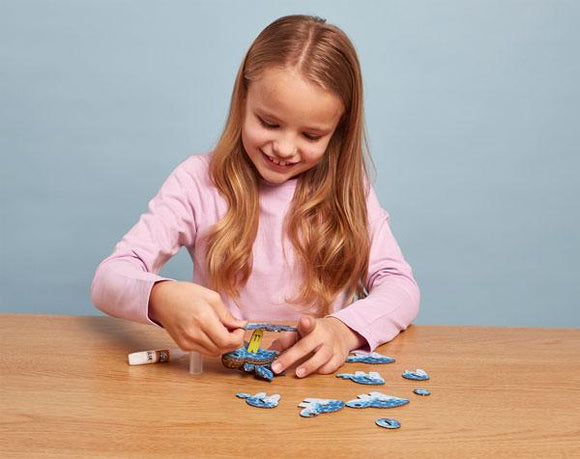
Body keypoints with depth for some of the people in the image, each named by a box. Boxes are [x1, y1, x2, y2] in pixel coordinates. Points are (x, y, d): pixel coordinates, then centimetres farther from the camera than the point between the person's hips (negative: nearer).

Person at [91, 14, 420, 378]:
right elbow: (108, 278, -10)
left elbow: (400, 286, -3)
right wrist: (161, 298, -33)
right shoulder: (199, 180, -4)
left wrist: (344, 329, -25)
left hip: (319, 378, 1)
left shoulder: (348, 188, 2)